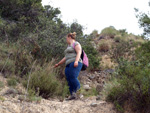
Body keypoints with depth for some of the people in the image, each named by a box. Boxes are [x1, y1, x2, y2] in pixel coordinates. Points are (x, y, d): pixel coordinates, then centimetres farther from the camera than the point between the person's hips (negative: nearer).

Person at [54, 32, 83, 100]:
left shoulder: (76, 44, 5)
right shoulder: (69, 46, 31)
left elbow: (79, 53, -11)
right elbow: (66, 58, 35)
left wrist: (76, 61, -27)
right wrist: (58, 64, 38)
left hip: (75, 64, -8)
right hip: (68, 65, 8)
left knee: (73, 78, -27)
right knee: (69, 81, -8)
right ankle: (72, 95, -16)